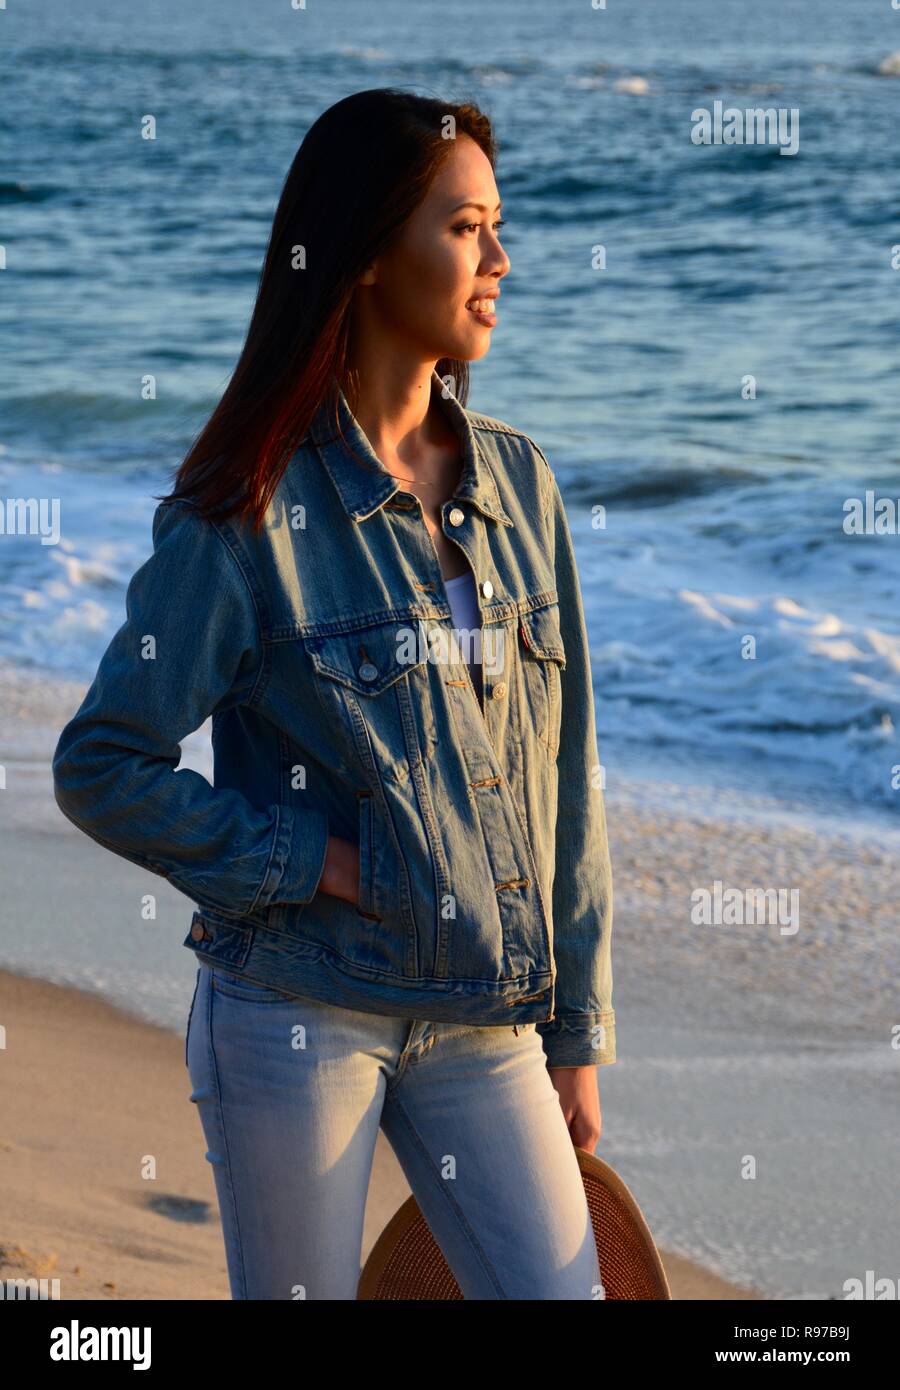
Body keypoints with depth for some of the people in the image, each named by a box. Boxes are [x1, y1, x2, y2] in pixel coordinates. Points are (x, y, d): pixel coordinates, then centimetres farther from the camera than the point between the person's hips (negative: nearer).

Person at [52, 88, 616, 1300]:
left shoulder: (516, 482, 6)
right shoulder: (248, 514, -9)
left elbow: (564, 772, 9)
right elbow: (103, 768, -8)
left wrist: (578, 1031, 10)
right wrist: (316, 862, -14)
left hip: (484, 1019, 4)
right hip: (300, 1011, -4)